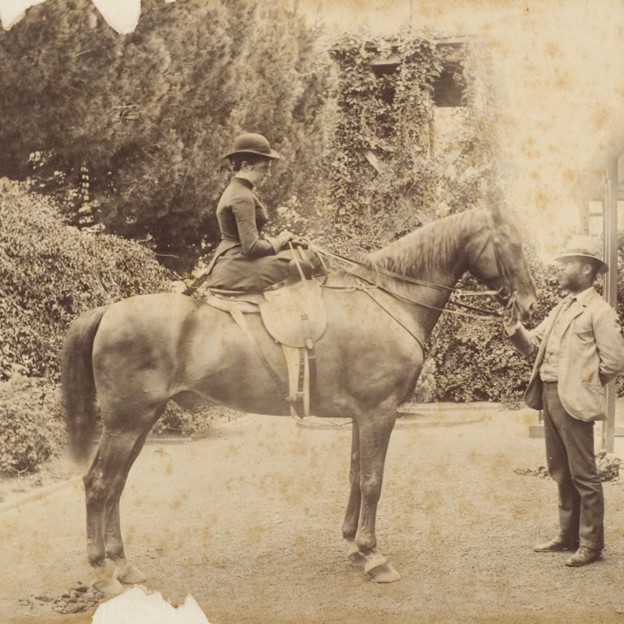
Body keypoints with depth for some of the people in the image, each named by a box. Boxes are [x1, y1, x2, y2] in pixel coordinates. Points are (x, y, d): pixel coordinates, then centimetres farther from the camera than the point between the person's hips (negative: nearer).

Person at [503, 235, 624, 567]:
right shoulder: (560, 309, 17)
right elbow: (531, 344, 14)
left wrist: (583, 384, -2)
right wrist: (513, 327, -4)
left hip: (574, 401, -8)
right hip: (549, 397, 8)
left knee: (583, 475, -1)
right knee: (561, 473, 15)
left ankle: (591, 544, 6)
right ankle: (568, 536, 25)